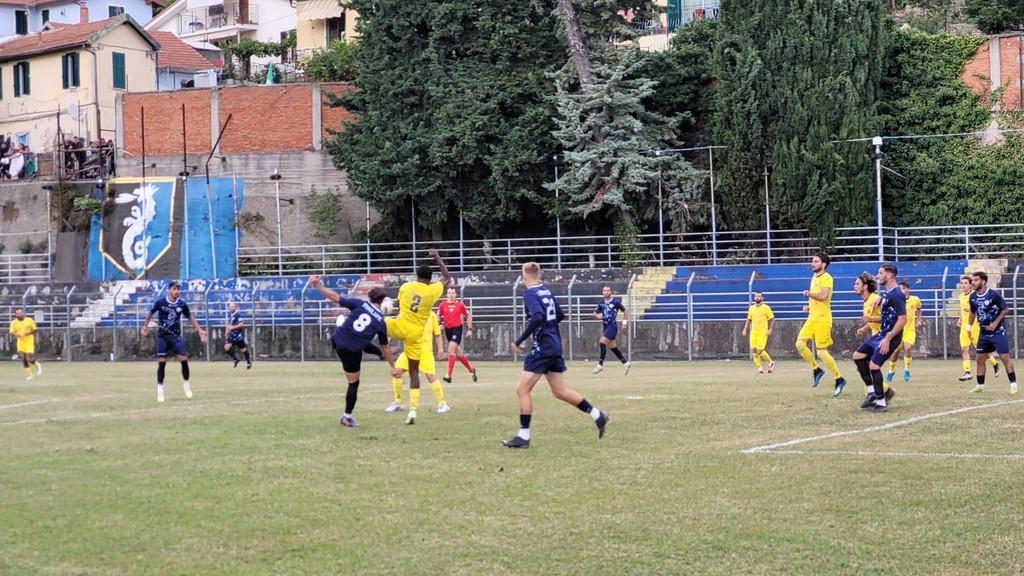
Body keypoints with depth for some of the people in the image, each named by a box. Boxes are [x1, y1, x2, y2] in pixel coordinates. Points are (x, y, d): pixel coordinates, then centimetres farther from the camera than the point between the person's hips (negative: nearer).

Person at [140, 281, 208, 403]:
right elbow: (150, 314, 8)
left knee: (184, 359, -10)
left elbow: (190, 317, 12)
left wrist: (199, 330, 11)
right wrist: (145, 326, 6)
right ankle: (160, 389, 4)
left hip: (176, 336, 1)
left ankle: (186, 383, 11)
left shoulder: (182, 304, -4)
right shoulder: (160, 302, -10)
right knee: (161, 362, -5)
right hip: (162, 336, -1)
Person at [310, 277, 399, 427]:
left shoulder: (360, 304, -3)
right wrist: (393, 367, 17)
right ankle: (347, 417, 16)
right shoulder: (381, 322, -1)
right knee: (353, 383, 12)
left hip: (336, 340, 2)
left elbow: (336, 298, -10)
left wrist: (317, 285, -4)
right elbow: (385, 347, 6)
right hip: (351, 352, -2)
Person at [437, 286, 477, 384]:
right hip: (447, 330, 4)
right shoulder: (442, 305, 3)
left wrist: (469, 329, 6)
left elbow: (468, 315, 9)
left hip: (457, 328, -4)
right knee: (458, 353, 12)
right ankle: (471, 370, 33)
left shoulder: (460, 305, -2)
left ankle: (449, 375, -20)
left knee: (451, 350, -18)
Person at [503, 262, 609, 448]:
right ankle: (598, 416, 18)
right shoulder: (546, 291, 12)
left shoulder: (530, 294, -13)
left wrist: (519, 341, -23)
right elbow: (560, 315, 19)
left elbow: (537, 318, -28)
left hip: (542, 348, -9)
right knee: (560, 392, 17)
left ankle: (523, 437, -3)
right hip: (555, 346, 9)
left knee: (522, 390, -4)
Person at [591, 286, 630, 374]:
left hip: (612, 326, -7)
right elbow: (595, 313, 16)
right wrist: (597, 316, -8)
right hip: (605, 326, 7)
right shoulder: (601, 303, 7)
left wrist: (625, 322, -2)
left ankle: (600, 364, -14)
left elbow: (625, 310, 2)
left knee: (602, 343, -18)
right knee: (613, 347, 11)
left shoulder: (615, 301, -9)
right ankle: (625, 363, 22)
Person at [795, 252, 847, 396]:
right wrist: (809, 307, 13)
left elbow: (823, 296, -25)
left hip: (822, 319, -9)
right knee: (800, 343, -5)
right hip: (812, 318, 9)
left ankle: (839, 379, 3)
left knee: (822, 352, -9)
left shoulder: (826, 278, -11)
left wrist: (809, 294, -10)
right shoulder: (814, 278, 18)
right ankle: (816, 370, 10)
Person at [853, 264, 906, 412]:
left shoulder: (896, 295, -20)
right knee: (858, 356, 9)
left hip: (890, 336, -10)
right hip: (881, 333, 10)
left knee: (873, 365, -14)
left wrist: (888, 339, -24)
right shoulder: (886, 291, 9)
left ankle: (881, 403, -5)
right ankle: (873, 392, 13)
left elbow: (902, 319, -25)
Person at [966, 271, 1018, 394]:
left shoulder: (994, 295, -18)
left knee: (1005, 357, -9)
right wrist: (969, 327, 15)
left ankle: (1013, 384, -5)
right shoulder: (973, 297, 0)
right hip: (984, 333, 6)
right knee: (980, 358, 6)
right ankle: (980, 385, 15)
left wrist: (995, 323, -19)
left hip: (998, 332, -6)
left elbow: (1006, 309, -12)